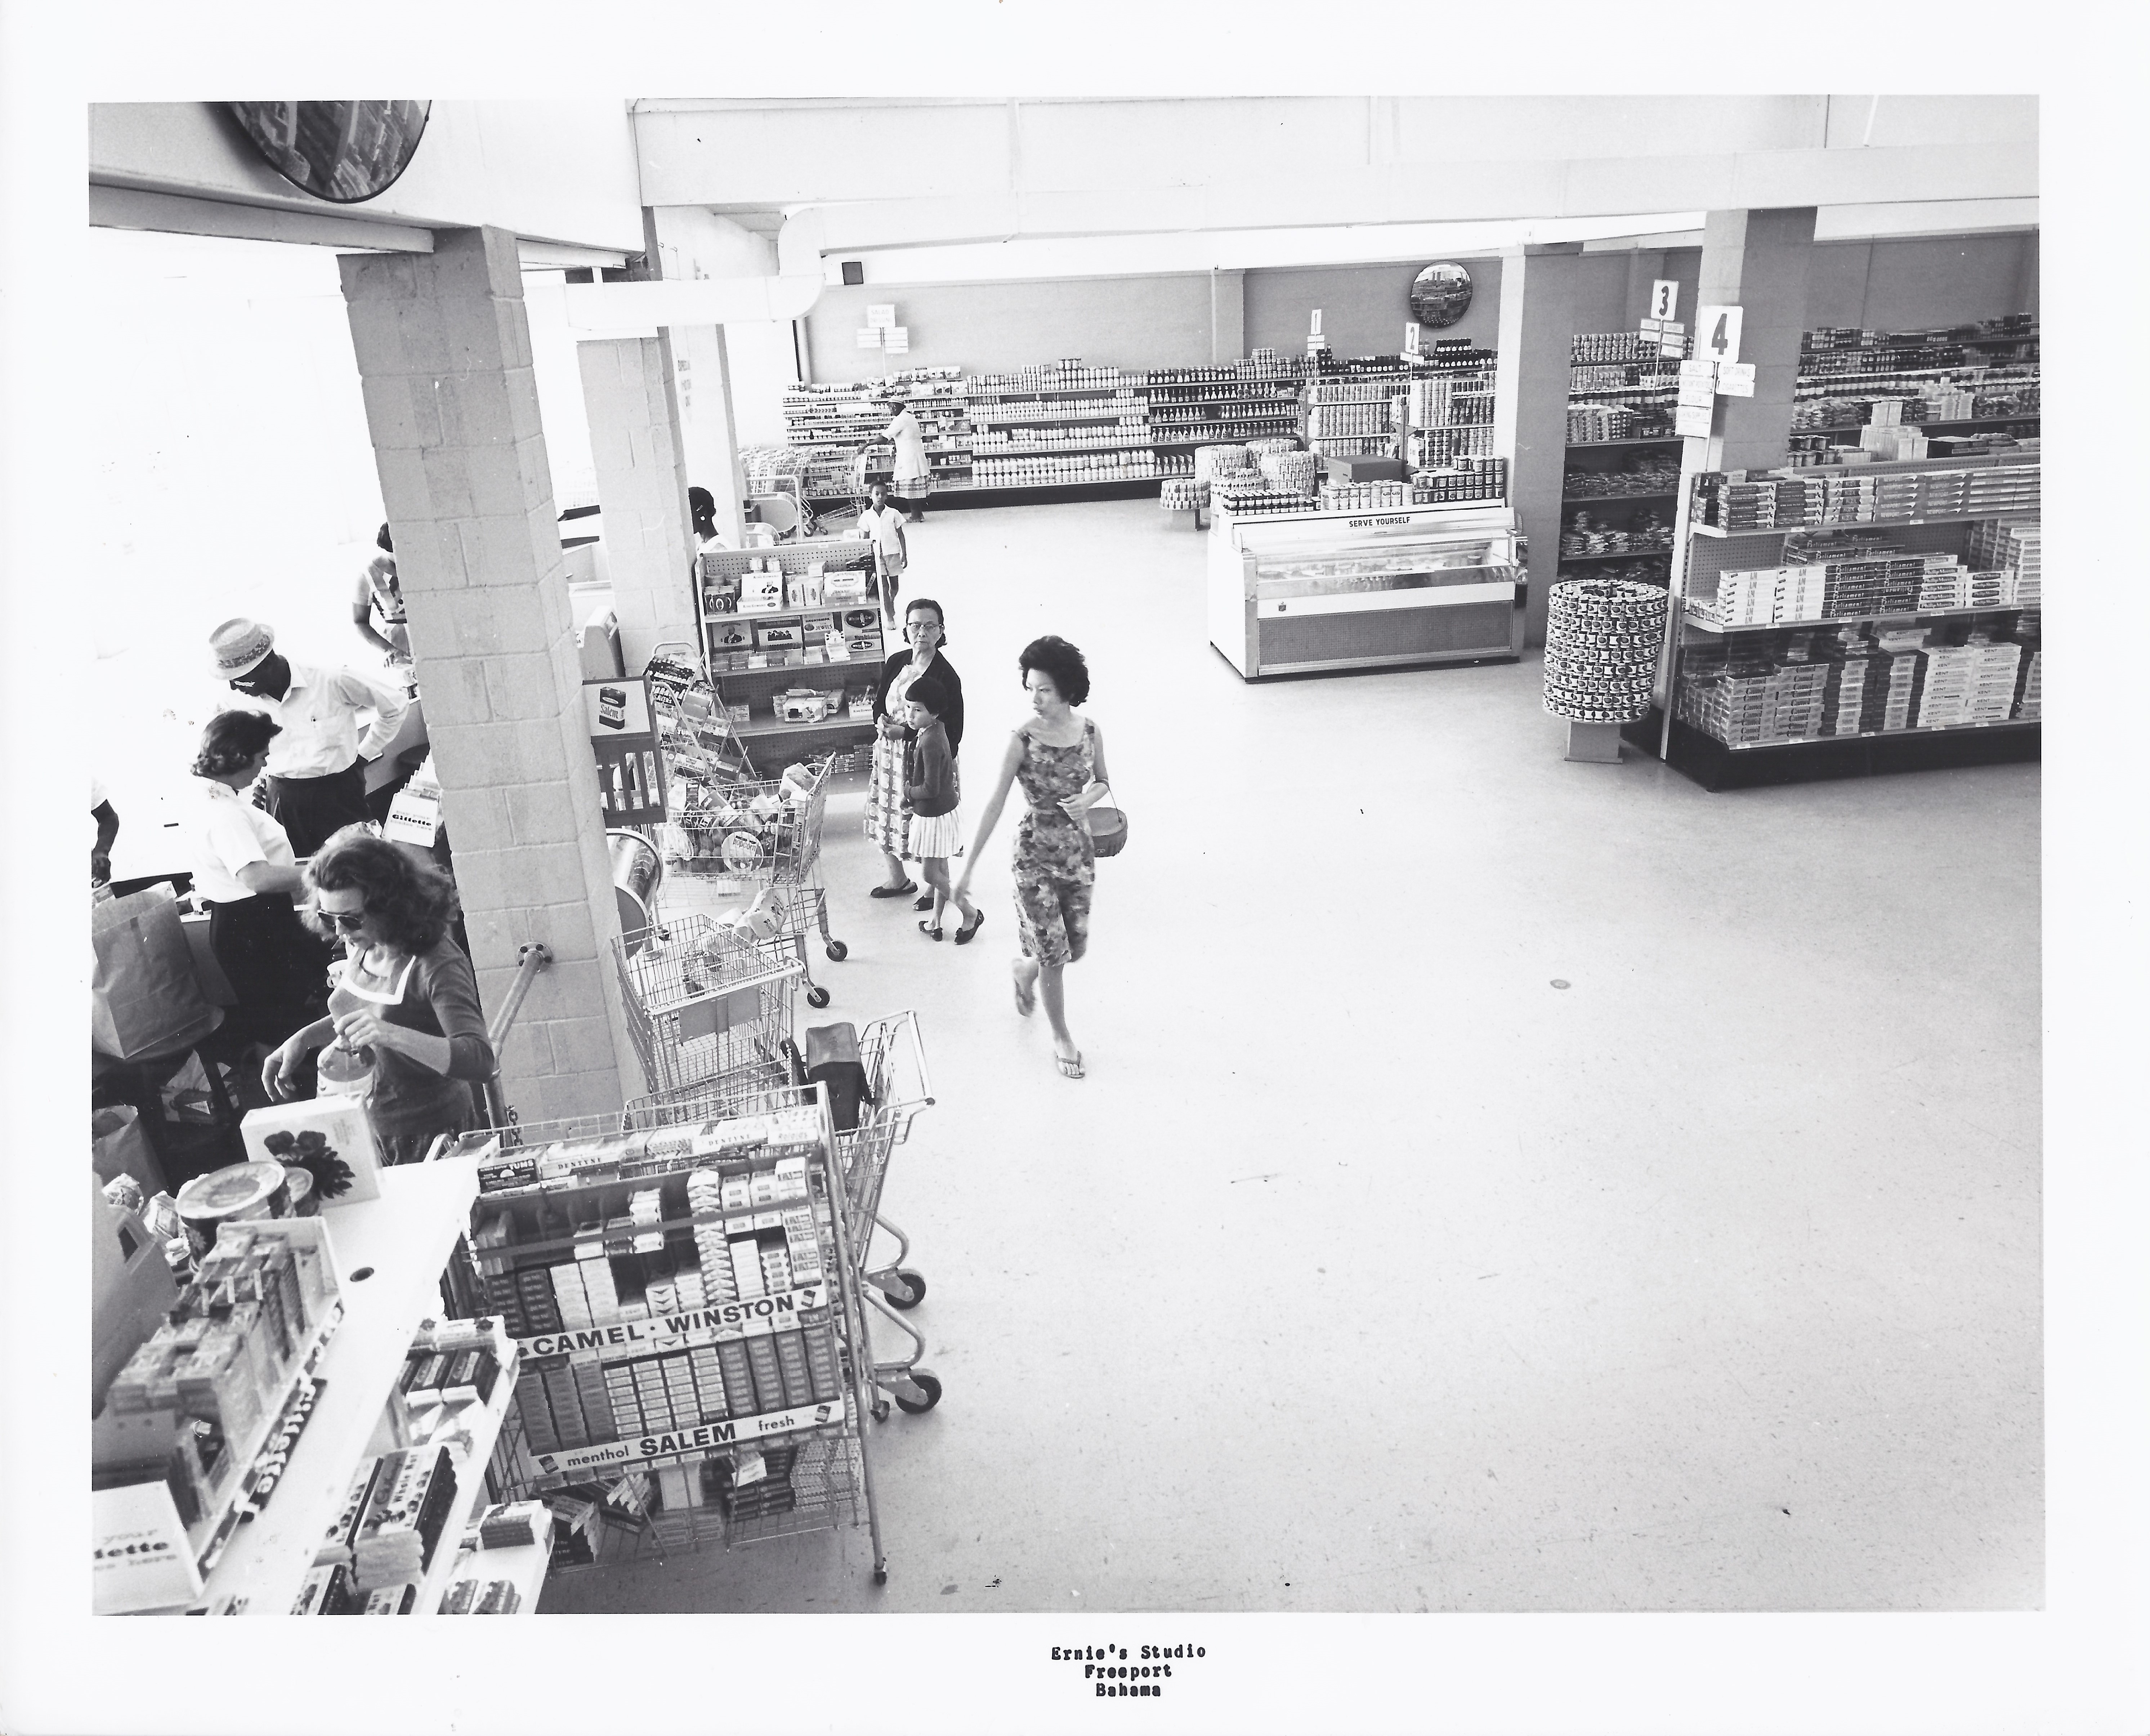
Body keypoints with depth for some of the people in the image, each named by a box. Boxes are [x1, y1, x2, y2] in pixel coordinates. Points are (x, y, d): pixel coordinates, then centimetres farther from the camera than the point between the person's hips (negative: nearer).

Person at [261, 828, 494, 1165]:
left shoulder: (437, 966, -25)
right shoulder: (360, 946, -3)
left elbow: (480, 1062, -35)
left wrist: (393, 1035, -46)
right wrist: (302, 1040, 1)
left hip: (431, 1135, -7)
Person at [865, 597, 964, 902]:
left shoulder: (946, 675, -15)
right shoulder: (896, 663, 4)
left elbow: (952, 732, -16)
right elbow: (879, 705, 13)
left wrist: (905, 732, -21)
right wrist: (882, 723, -11)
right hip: (890, 753, 7)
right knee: (883, 818, 16)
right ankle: (897, 879, 39)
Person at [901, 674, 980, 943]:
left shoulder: (930, 742, -28)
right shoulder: (936, 729, 0)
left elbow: (930, 789, -27)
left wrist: (908, 793, -11)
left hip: (936, 815, -9)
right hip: (934, 812, 9)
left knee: (930, 874, 3)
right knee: (940, 869, 18)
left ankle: (971, 913, 17)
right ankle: (935, 922, 30)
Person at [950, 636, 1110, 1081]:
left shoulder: (1090, 731, -6)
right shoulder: (1022, 740, -17)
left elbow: (1102, 781, 12)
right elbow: (995, 804, -15)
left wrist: (1089, 798, -13)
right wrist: (968, 867, -15)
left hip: (1079, 851, 4)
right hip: (1035, 854, -4)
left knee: (1075, 947, 14)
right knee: (1054, 953, 2)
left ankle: (1025, 970, 48)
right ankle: (1061, 1036, 24)